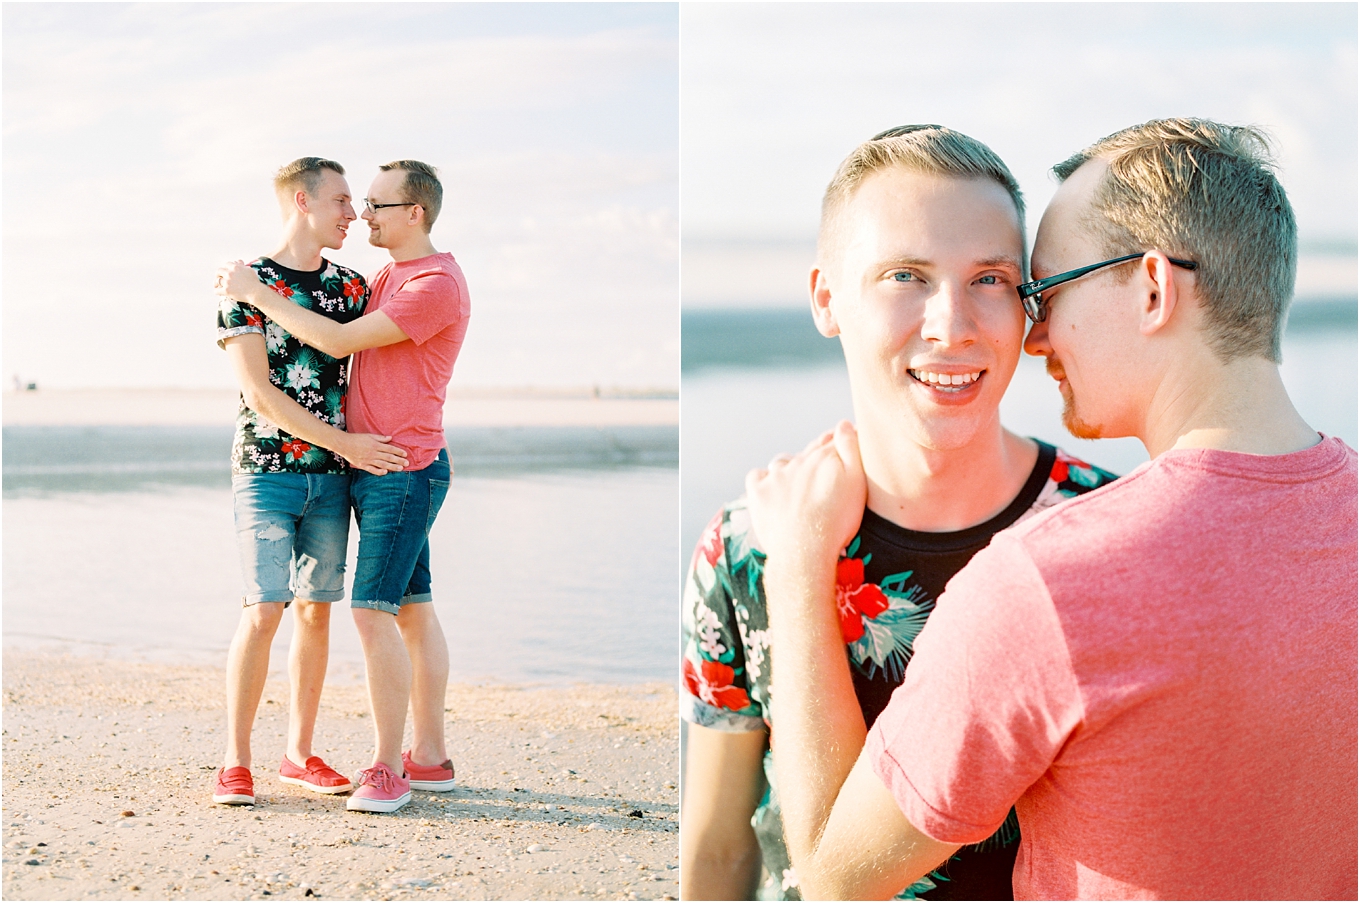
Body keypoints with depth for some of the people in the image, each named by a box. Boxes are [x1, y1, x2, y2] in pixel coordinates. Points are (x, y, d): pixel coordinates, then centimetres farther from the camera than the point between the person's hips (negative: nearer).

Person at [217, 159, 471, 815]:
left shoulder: (437, 285, -16)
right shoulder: (388, 276, 16)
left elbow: (340, 342, -19)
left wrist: (259, 294, -12)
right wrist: (249, 296, 11)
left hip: (403, 471, -10)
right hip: (377, 471, 10)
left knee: (373, 610, -13)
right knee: (412, 610, 11)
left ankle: (388, 768, -8)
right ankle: (430, 757, 16)